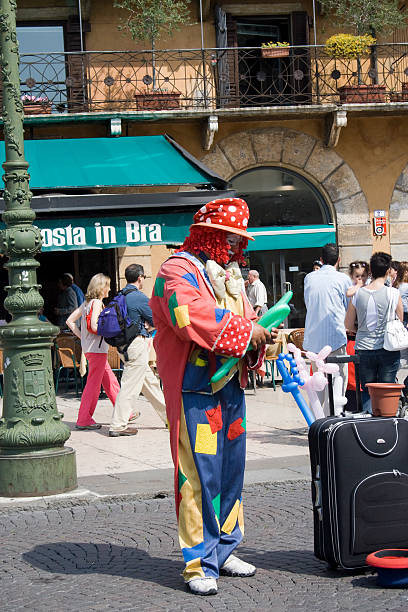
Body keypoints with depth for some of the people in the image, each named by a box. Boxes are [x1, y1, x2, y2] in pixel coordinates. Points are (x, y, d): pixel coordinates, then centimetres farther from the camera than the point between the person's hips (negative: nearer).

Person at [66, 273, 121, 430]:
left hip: (88, 346, 9)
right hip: (97, 348, -9)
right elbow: (94, 326, -23)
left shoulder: (86, 302, 13)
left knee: (110, 381, 15)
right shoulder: (97, 302, -12)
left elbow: (70, 321, 15)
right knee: (93, 384, -5)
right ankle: (83, 420, -3)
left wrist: (82, 337, 14)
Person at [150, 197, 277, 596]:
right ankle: (200, 562, -5)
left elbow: (243, 319, 25)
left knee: (230, 471, 13)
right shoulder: (179, 271, -9)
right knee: (200, 474, -9)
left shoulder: (229, 276, 21)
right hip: (195, 391, -9)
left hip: (230, 387, 9)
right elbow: (189, 316, -25)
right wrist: (245, 331, -18)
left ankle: (224, 550, 24)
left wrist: (259, 336, 1)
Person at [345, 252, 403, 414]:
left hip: (364, 350, 2)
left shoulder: (358, 294, -4)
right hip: (388, 350, -1)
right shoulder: (393, 293, -9)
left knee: (368, 390, 15)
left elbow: (348, 325, 5)